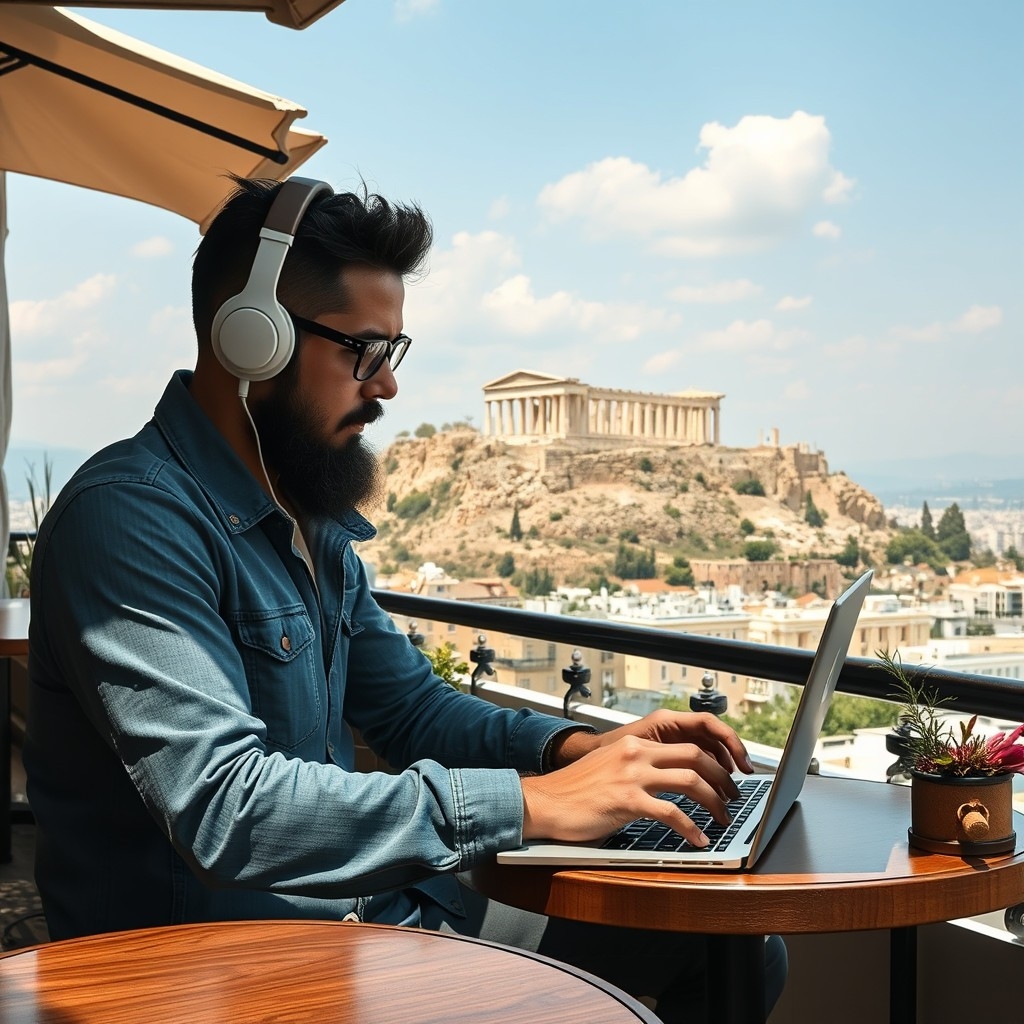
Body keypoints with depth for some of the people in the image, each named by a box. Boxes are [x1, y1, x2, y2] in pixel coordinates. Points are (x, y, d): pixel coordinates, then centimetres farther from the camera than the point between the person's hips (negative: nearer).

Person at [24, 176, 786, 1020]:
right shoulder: (131, 518, -20)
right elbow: (224, 808, -31)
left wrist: (575, 748, -2)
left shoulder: (313, 522, 10)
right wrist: (533, 802, -29)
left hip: (370, 907, 9)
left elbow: (411, 707, 17)